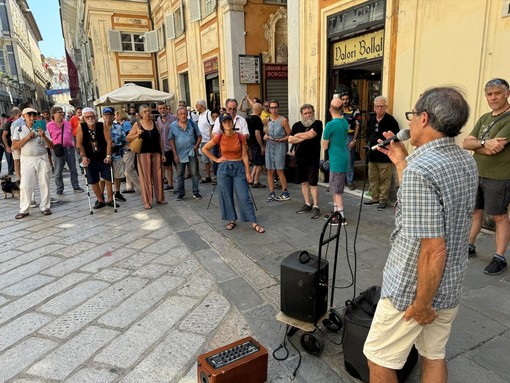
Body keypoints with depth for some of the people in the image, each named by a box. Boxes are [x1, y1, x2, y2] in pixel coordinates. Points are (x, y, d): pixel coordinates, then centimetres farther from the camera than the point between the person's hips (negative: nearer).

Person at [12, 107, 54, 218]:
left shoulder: (42, 129, 7)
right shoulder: (19, 130, 7)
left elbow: (51, 146, 1)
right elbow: (14, 146, -3)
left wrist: (44, 137, -16)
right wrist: (27, 137, -13)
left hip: (42, 158, 1)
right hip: (27, 160, -1)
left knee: (44, 184, 4)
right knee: (25, 185, -1)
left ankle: (45, 207, 15)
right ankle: (24, 210, 6)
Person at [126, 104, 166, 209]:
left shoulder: (154, 123, 8)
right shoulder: (137, 124, 1)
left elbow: (160, 139, 10)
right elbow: (128, 138, 4)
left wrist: (162, 153, 7)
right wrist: (137, 134, -15)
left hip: (156, 153, 3)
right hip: (144, 153, -3)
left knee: (158, 175, 6)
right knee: (145, 177, 0)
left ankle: (159, 198, 19)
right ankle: (147, 201, 7)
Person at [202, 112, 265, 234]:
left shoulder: (241, 137, -4)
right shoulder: (219, 137, -3)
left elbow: (244, 156, -2)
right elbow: (205, 149, 7)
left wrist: (248, 172, -4)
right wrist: (216, 159, 1)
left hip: (239, 168, -1)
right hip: (224, 168, 1)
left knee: (244, 197, -5)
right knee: (226, 196, 7)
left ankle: (254, 223, 1)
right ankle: (232, 220, 23)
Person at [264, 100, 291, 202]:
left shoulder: (283, 120, -5)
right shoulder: (267, 120, 10)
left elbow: (289, 135, -5)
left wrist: (280, 140, -17)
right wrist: (265, 136, 1)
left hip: (280, 147, -5)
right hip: (269, 147, 5)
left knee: (279, 171, -5)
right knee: (270, 171, 5)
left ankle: (285, 193, 9)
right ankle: (271, 193, 14)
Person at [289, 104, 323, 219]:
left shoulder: (317, 123, -4)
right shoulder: (297, 125, 10)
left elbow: (311, 134, -20)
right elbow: (290, 139, -1)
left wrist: (298, 135, -4)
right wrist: (305, 137, -12)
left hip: (313, 159, -5)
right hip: (300, 158, 5)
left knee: (313, 183, -4)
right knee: (303, 182, 12)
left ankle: (315, 206, 3)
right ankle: (307, 204, 23)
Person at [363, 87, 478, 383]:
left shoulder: (420, 169, -27)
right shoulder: (468, 161, 1)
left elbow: (433, 251, -28)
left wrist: (422, 304, -16)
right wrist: (401, 162, 10)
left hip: (413, 289, -8)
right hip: (452, 287, 8)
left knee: (379, 359, 12)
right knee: (434, 356, 24)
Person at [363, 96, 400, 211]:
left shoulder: (391, 120, -9)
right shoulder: (372, 120, 12)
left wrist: (384, 142, -20)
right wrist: (375, 141, 8)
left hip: (385, 155, -7)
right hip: (373, 154, 7)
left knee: (385, 179, -1)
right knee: (373, 178, 13)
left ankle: (383, 200, 8)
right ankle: (375, 198, 25)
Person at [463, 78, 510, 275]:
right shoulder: (484, 118, 11)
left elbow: (494, 149, -23)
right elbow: (466, 142, 0)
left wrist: (475, 145, -5)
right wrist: (484, 143, -18)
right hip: (476, 174, 7)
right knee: (475, 211, 16)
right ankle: (469, 246, 30)